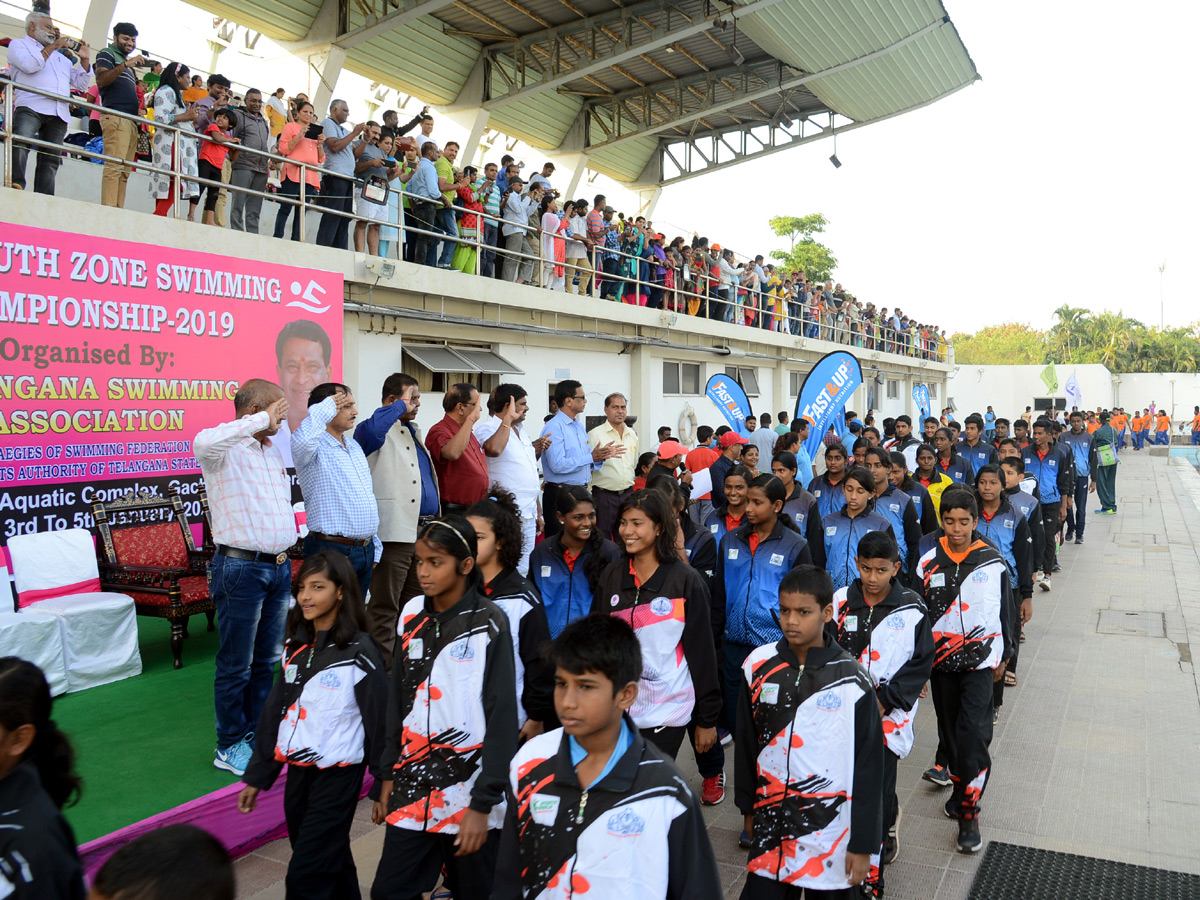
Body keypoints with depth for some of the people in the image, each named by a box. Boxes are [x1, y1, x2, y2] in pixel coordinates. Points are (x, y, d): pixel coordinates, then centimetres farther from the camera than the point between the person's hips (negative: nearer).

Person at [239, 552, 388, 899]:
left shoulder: (359, 653, -15)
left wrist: (385, 786, -9)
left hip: (338, 775, -6)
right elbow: (274, 714, 12)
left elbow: (380, 722, -12)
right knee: (329, 863, 17)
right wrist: (257, 777, 14)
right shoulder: (295, 647, 5)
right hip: (298, 770, 6)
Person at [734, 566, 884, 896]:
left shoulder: (852, 682, -12)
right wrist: (748, 807, 14)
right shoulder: (758, 666, -3)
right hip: (770, 825, 2)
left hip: (831, 826, -2)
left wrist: (863, 844, -4)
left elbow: (868, 768, -6)